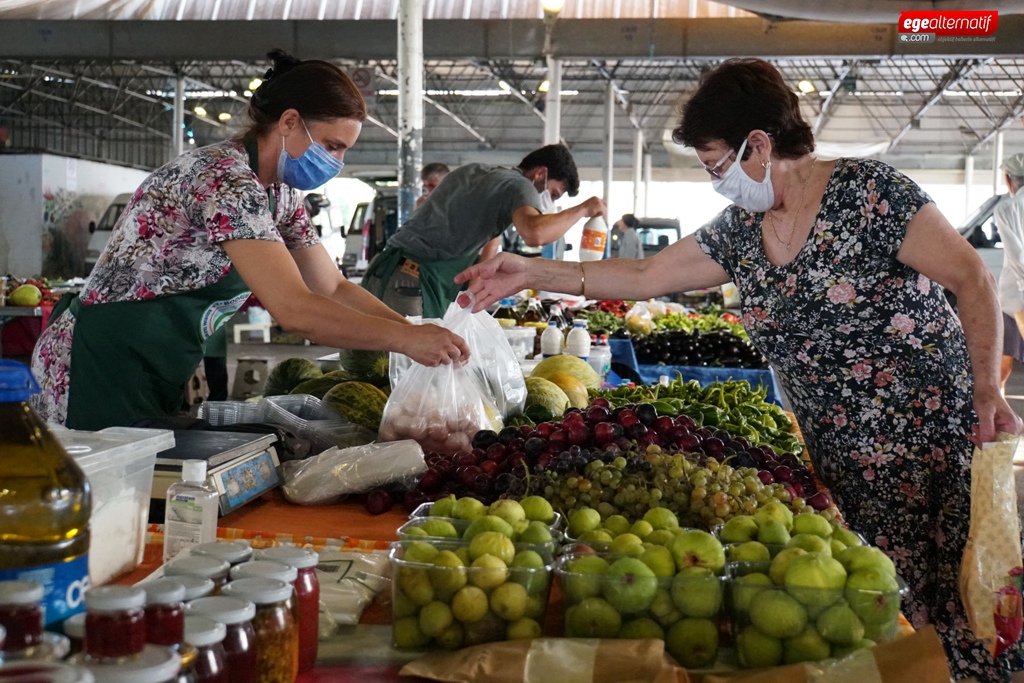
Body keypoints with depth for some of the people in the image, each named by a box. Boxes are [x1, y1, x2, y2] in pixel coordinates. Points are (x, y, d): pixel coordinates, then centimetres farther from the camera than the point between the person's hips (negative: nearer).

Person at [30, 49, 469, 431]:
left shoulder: (279, 194, 6)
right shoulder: (225, 180, -24)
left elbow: (334, 288, 9)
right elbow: (294, 310, -31)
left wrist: (422, 333, -3)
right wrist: (405, 338, -26)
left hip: (159, 375, 9)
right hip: (102, 369, -9)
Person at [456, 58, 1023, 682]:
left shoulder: (867, 191, -12)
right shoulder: (739, 232, 6)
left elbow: (973, 279, -11)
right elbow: (644, 277, 11)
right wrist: (532, 272, 7)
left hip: (940, 443, -5)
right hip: (844, 464, 5)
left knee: (964, 612, -2)